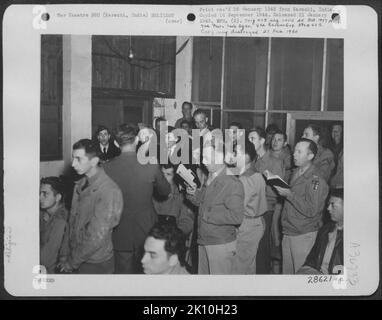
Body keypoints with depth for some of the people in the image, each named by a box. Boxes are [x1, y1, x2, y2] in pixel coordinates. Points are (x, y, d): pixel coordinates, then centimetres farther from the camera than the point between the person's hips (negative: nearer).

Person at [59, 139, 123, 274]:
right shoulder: (80, 185, 3)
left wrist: (72, 263, -13)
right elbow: (72, 221, 7)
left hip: (97, 264, -6)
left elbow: (97, 237, -22)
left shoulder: (110, 191, -22)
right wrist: (66, 256, 3)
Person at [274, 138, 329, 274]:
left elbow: (311, 211, -22)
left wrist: (289, 195, -22)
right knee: (286, 271, 14)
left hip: (304, 236, -7)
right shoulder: (296, 173, 11)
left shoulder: (316, 180, -15)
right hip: (287, 232, 7)